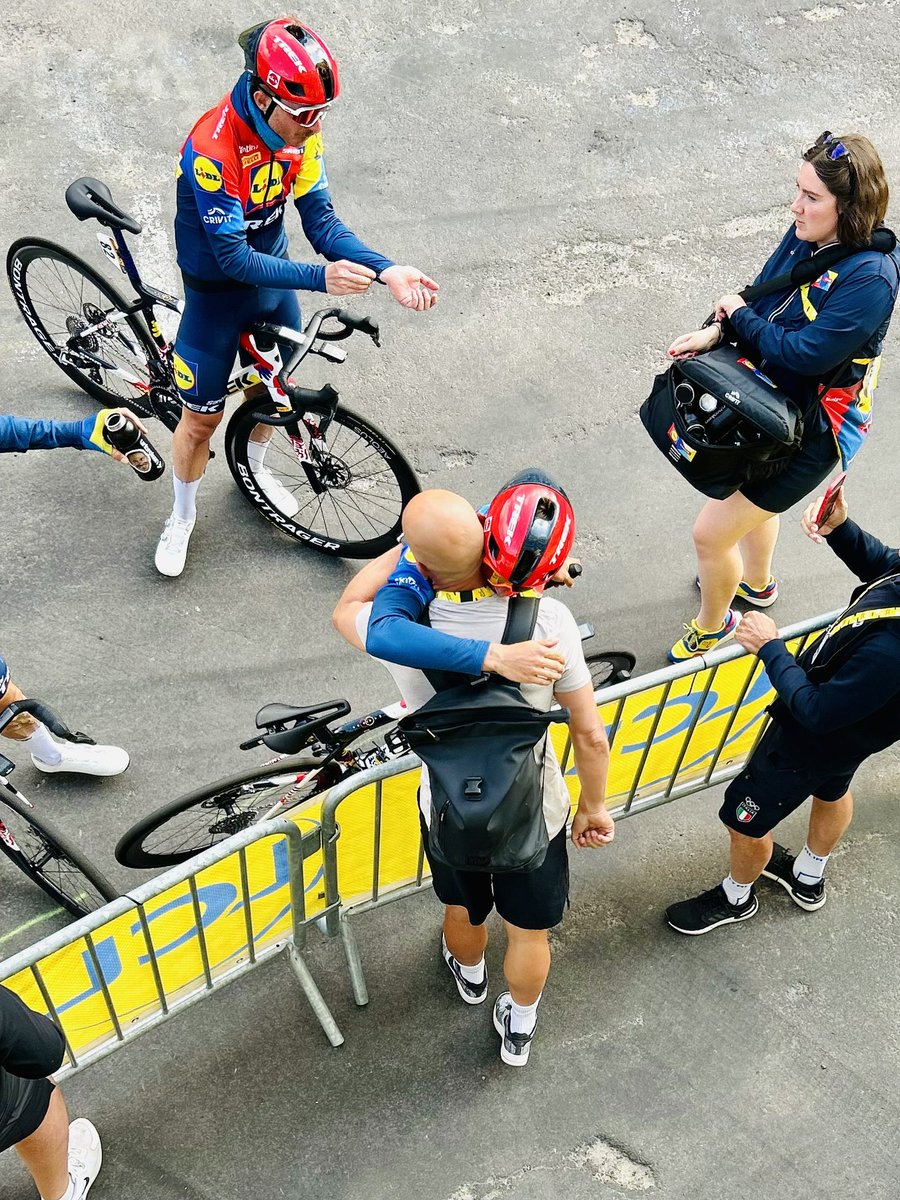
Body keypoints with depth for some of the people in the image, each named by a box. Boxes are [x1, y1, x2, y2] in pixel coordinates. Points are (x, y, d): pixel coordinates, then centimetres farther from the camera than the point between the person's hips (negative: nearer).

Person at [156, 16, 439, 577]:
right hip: (217, 291, -6)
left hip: (273, 275, 6)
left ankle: (256, 467, 54)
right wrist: (320, 277, -42)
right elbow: (234, 258, -32)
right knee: (203, 415, 7)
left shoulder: (300, 130, -16)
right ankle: (183, 516, 32)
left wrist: (387, 269, -30)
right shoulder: (212, 149, -34)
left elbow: (321, 219, -15)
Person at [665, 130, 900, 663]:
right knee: (754, 497, 33)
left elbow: (805, 353, -32)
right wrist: (716, 332, -16)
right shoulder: (806, 236, -8)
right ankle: (757, 583, 63)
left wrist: (739, 315, -19)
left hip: (807, 432, -8)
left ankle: (712, 624, 30)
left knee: (711, 534, 0)